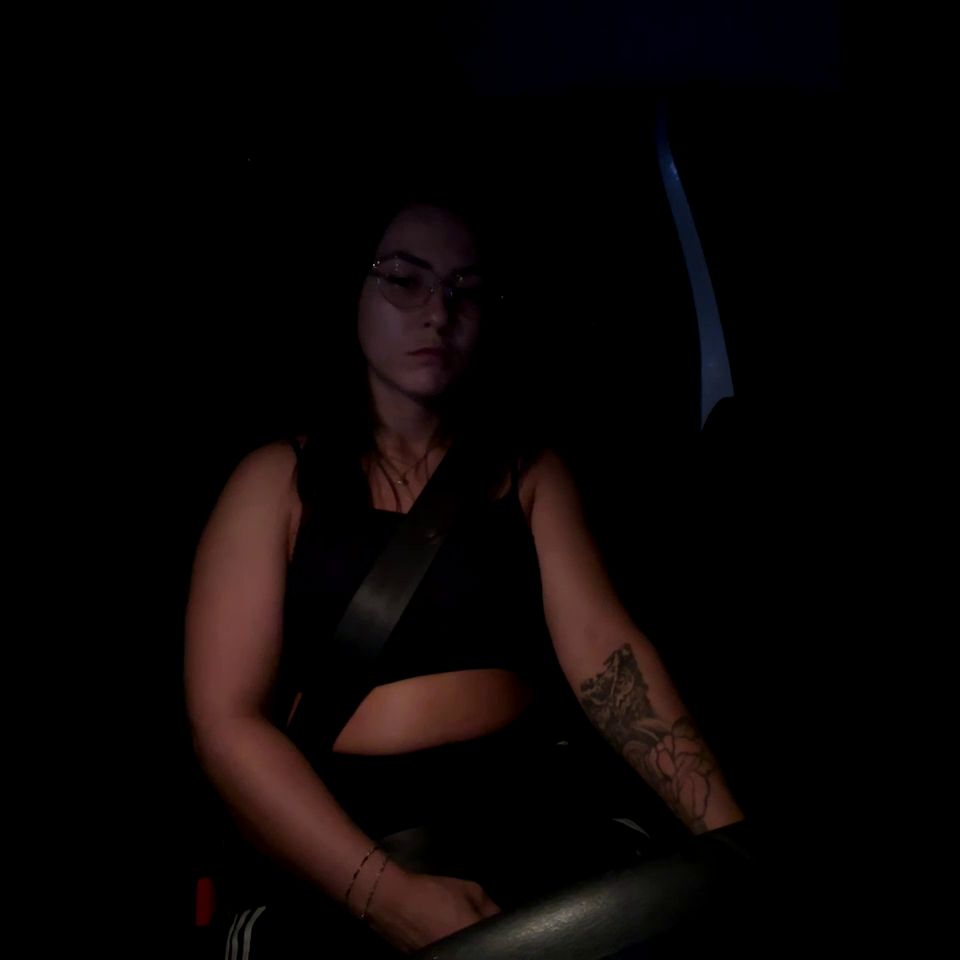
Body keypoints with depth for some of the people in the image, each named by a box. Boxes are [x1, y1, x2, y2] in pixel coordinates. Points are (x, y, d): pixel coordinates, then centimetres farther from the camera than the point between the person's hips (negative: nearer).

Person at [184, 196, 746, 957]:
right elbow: (226, 718, -7)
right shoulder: (280, 480, 1)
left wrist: (732, 844, -20)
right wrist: (385, 892, -20)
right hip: (332, 874, -2)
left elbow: (604, 649, -5)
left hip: (514, 827, 2)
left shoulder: (530, 472, 8)